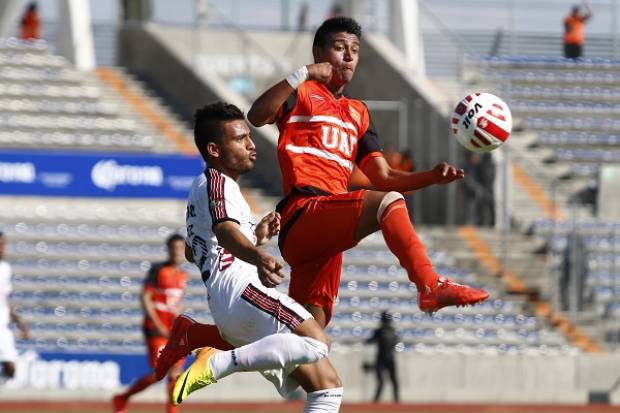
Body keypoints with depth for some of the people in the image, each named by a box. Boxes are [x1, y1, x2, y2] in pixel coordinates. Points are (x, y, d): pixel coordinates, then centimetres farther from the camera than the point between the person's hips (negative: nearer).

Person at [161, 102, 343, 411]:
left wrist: (256, 237, 37)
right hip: (240, 289, -10)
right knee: (316, 342, -34)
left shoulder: (200, 190, 31)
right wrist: (259, 258, -45)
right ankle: (217, 363, -33)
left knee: (327, 386, 9)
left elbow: (193, 252, 45)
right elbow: (224, 230, -23)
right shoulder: (218, 183, 0)